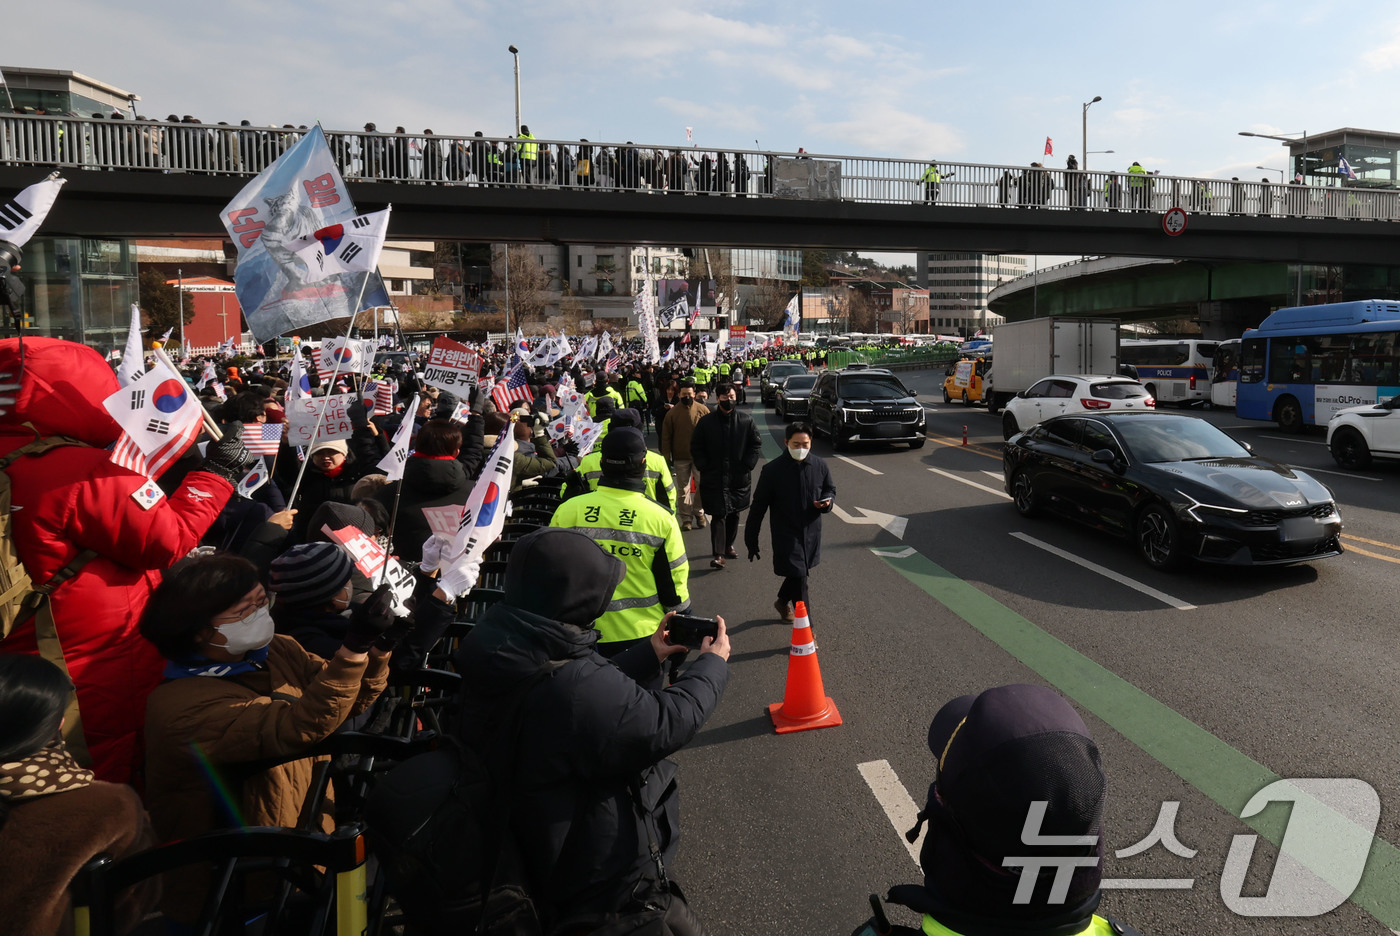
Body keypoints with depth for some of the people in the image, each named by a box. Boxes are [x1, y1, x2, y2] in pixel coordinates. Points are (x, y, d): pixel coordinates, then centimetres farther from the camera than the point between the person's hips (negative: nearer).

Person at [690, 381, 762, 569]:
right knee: (718, 515, -7)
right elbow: (696, 448, 4)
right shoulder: (706, 422, -3)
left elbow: (756, 444, 7)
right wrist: (704, 468, -5)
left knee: (734, 514, 14)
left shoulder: (746, 420, 0)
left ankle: (729, 545, 32)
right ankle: (719, 554, -7)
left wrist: (747, 465, -3)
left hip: (739, 478, 2)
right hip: (714, 478, -2)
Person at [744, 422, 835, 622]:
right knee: (799, 578, -7)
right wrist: (751, 540, -4)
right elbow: (758, 507, -7)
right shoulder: (772, 470, -13)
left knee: (798, 573, 22)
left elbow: (830, 490, 14)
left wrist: (827, 502, -12)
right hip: (785, 535, -4)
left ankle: (783, 601, 52)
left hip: (811, 533, 5)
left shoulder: (820, 466, -4)